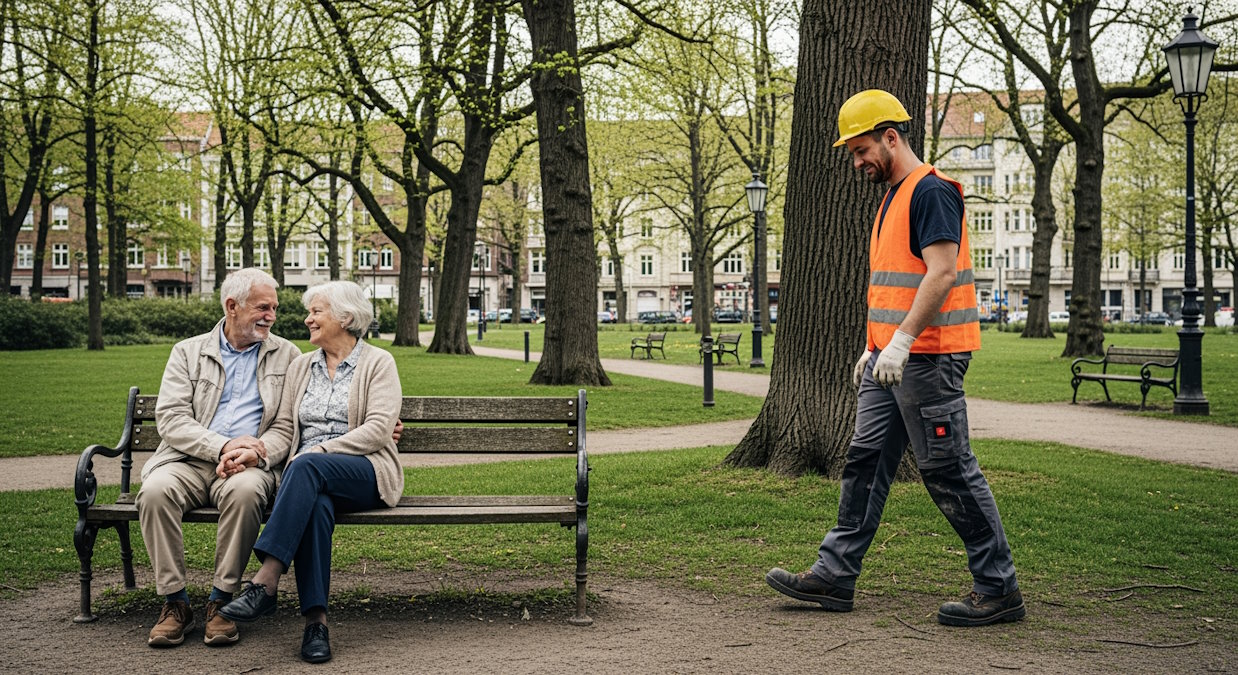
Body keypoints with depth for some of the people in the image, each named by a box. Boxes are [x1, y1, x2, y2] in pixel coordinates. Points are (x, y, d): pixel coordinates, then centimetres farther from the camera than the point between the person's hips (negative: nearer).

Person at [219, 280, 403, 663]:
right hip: (310, 476, 3)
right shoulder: (301, 367, 21)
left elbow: (378, 428, -8)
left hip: (365, 473, -3)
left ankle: (265, 583, -42)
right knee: (315, 504, -35)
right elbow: (283, 431, 14)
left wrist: (323, 449, -18)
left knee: (307, 467, -36)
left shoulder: (378, 363, 5)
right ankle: (315, 620, -41)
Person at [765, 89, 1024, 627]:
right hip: (892, 359, 10)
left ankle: (999, 590, 5)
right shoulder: (892, 198, 19)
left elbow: (941, 272, -22)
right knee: (865, 461, 9)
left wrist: (901, 341, -27)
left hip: (928, 357, -10)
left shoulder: (932, 191, -12)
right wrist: (874, 347, 23)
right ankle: (835, 576, 14)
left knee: (948, 470, -5)